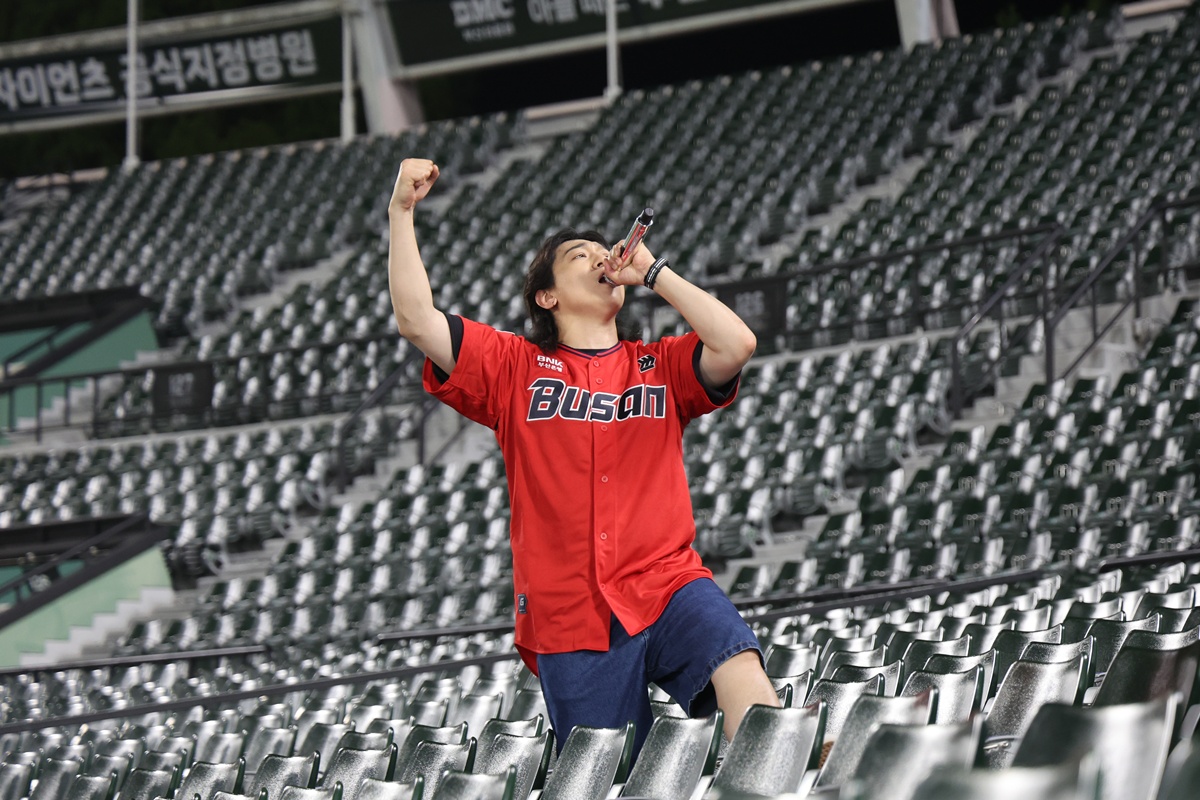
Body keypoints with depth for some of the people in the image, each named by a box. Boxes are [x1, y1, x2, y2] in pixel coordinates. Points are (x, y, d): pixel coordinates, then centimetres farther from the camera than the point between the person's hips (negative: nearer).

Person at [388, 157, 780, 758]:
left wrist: (651, 271, 4)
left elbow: (736, 345, -3)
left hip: (667, 585, 0)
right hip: (570, 618, 0)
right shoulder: (515, 368, 13)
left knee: (741, 673, -30)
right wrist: (401, 212, -2)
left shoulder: (659, 367, 16)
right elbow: (416, 321, 2)